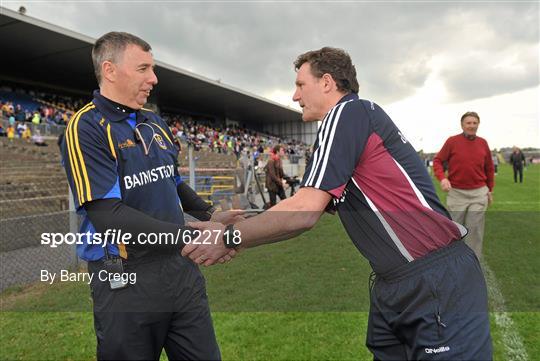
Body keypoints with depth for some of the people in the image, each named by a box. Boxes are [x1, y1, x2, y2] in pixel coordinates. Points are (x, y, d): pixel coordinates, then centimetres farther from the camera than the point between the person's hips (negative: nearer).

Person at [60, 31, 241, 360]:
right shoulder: (86, 128, -13)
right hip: (127, 280, -6)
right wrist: (192, 237, -22)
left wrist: (209, 214, 9)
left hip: (182, 269, 7)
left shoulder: (155, 123, 10)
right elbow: (108, 216, -22)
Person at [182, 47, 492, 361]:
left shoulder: (349, 111, -14)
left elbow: (304, 212, -22)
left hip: (439, 283, -9)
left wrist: (229, 239, -10)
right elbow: (307, 214, 16)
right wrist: (233, 233, 12)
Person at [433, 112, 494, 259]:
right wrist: (442, 178, -18)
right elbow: (437, 160, -1)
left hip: (479, 194, 2)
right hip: (456, 193, -2)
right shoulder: (452, 141, -4)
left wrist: (490, 190, 16)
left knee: (475, 230, 2)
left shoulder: (483, 143, 5)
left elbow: (489, 168, 14)